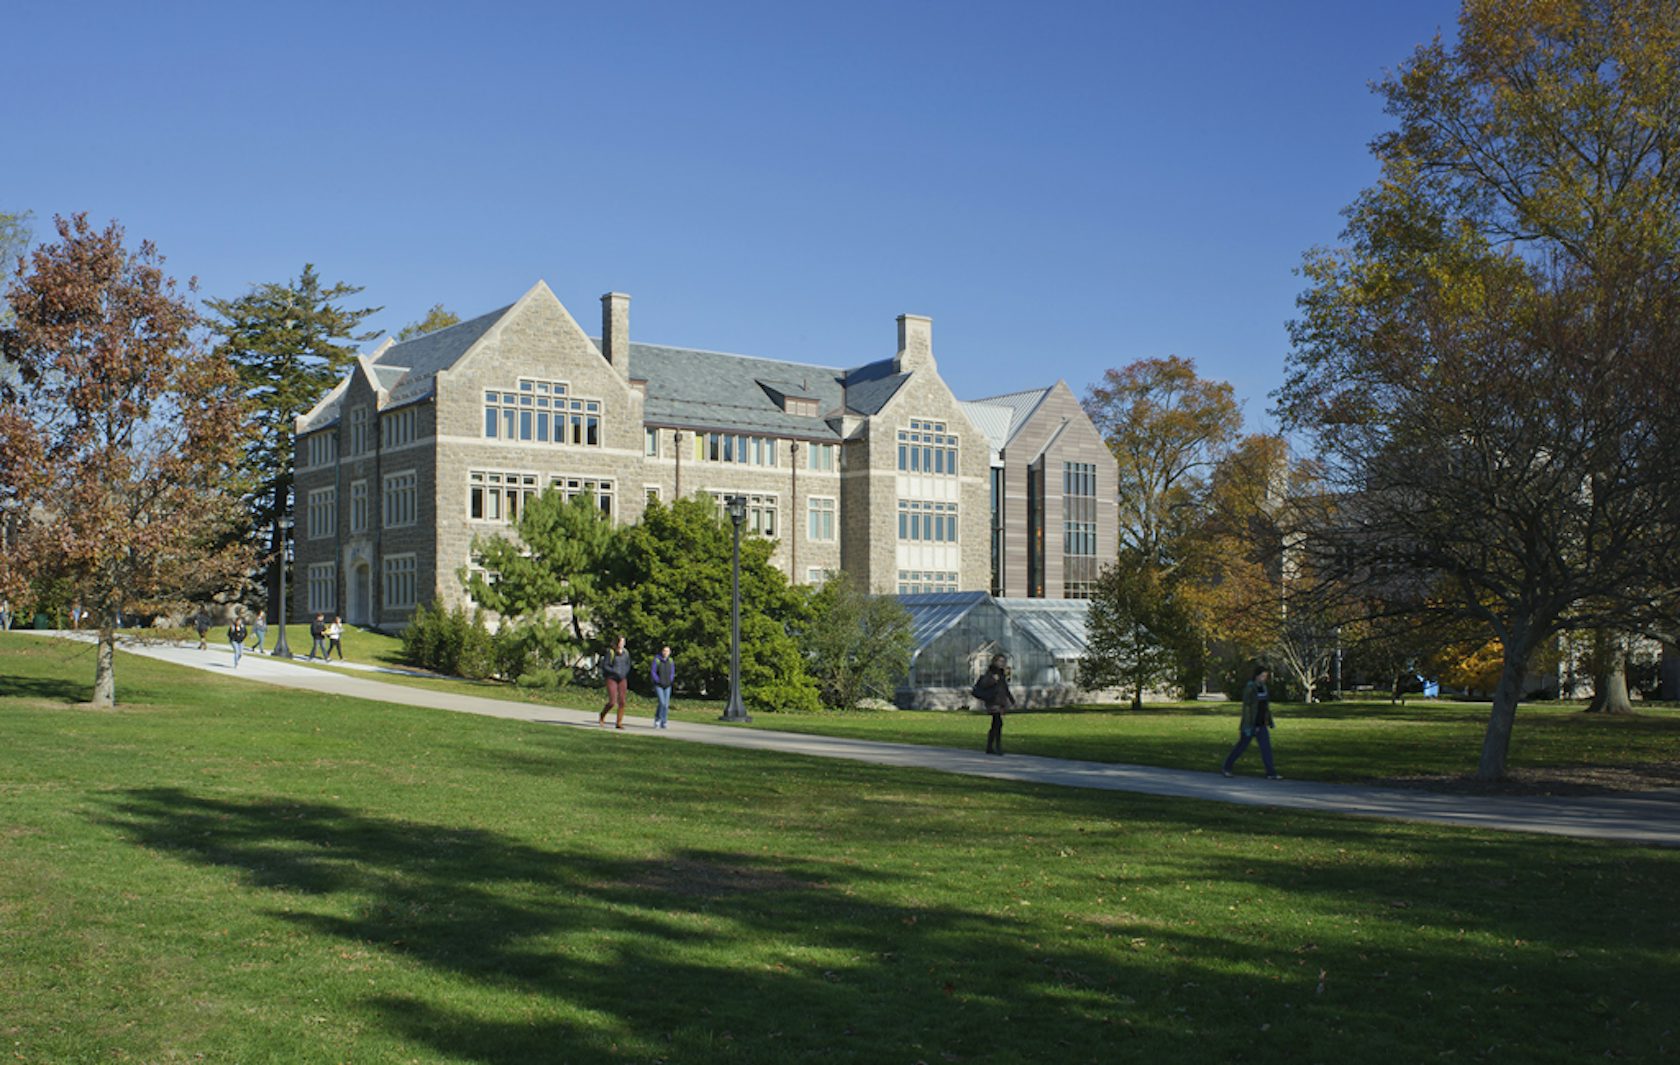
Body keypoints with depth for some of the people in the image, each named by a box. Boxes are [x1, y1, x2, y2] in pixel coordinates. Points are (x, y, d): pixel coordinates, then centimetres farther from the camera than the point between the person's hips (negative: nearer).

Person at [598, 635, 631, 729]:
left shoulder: (626, 653, 5)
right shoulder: (611, 653, -9)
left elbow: (628, 665, 16)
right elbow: (605, 666, -9)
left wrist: (625, 673, -3)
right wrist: (615, 672, -18)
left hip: (622, 680, 4)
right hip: (611, 679, -4)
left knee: (622, 702, -3)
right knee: (612, 702, -11)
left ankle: (619, 723, 4)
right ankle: (602, 715, 18)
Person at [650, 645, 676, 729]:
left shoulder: (671, 661, 2)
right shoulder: (657, 660, -10)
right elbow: (653, 672, -8)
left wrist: (670, 681, -3)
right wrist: (659, 681, -15)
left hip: (667, 686, 4)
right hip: (658, 685, -3)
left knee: (666, 704, -1)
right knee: (662, 703, -16)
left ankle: (663, 723, 7)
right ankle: (657, 718, 6)